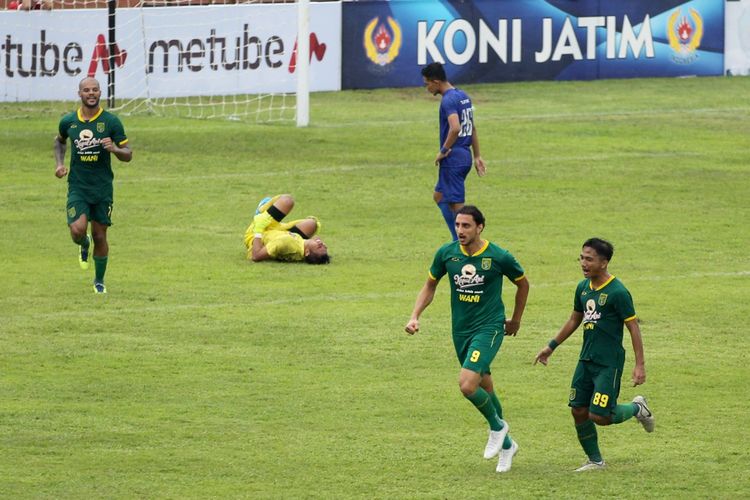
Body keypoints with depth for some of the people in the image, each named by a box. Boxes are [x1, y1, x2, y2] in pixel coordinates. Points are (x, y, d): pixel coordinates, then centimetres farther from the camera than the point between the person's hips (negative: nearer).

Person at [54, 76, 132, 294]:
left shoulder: (111, 122, -5)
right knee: (77, 230, -18)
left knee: (100, 236, 4)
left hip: (103, 187, 0)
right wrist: (59, 163, 6)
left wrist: (114, 149, -23)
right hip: (77, 187, 0)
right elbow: (59, 141, 23)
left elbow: (128, 154, 0)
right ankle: (84, 245, 21)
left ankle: (99, 281, 24)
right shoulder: (68, 121, 0)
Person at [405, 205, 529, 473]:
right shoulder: (447, 253, -4)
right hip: (461, 330, 5)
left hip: (489, 328, -5)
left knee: (467, 385, -22)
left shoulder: (499, 257, -13)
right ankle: (506, 444, 32)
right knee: (485, 387, 14)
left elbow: (522, 283, 5)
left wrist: (516, 320, 14)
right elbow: (430, 285, 11)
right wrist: (415, 317, -1)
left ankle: (497, 426, 6)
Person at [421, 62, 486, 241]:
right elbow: (472, 128, 19)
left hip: (453, 159, -10)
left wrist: (443, 151, -19)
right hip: (465, 156, 10)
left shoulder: (448, 100, -17)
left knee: (457, 205, -3)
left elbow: (455, 128, -32)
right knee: (439, 196, 21)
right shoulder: (463, 96, 12)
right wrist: (477, 156, 23)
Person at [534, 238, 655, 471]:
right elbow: (575, 320, 22)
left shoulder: (617, 292, -16)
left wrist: (640, 365, -16)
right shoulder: (583, 288, 6)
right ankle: (595, 460, 19)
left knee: (599, 415, -10)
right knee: (578, 411, 3)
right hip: (586, 359, 7)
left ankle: (637, 408, 19)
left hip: (609, 362, -7)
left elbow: (634, 327, -13)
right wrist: (551, 346, 23)